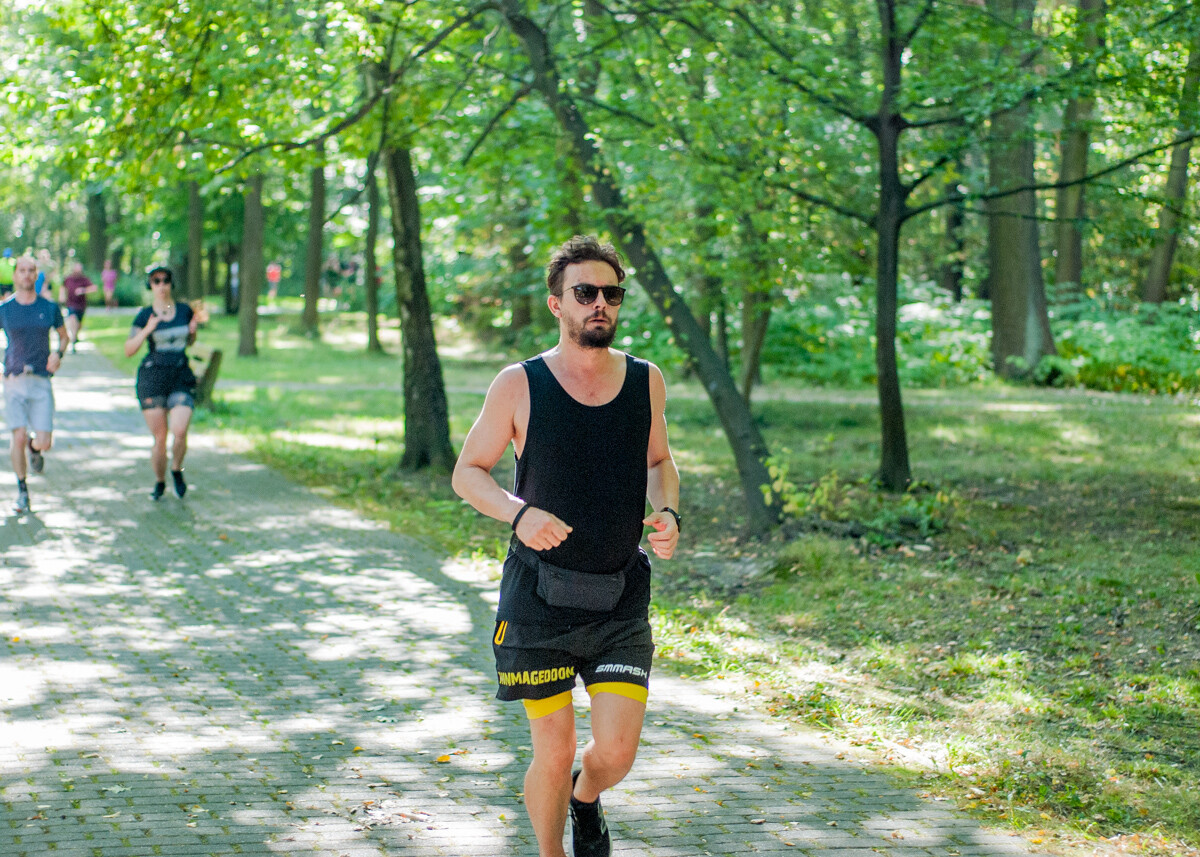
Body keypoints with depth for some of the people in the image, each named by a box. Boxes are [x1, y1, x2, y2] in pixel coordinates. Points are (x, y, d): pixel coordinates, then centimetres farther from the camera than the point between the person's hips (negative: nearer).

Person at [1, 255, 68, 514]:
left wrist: (58, 354, -2)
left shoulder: (50, 308, 5)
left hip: (42, 380, 1)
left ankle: (34, 447, 32)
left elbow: (64, 336, 19)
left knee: (44, 443, -7)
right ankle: (22, 491, 9)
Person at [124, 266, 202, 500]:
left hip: (181, 378, 1)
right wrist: (147, 330, -19)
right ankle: (159, 483, 22)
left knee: (179, 431, -18)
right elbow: (128, 350, -5)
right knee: (160, 438, 0)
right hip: (152, 377, -1)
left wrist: (193, 329, -1)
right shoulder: (145, 316, -1)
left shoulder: (185, 310, 7)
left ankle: (177, 470, 10)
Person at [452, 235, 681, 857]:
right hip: (539, 598, -2)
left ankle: (585, 799, 30)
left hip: (621, 600, 2)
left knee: (617, 749, -7)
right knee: (553, 754, 0)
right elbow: (467, 472, 2)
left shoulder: (645, 381, 3)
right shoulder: (519, 385, -5)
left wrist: (667, 513, -1)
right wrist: (519, 512, -17)